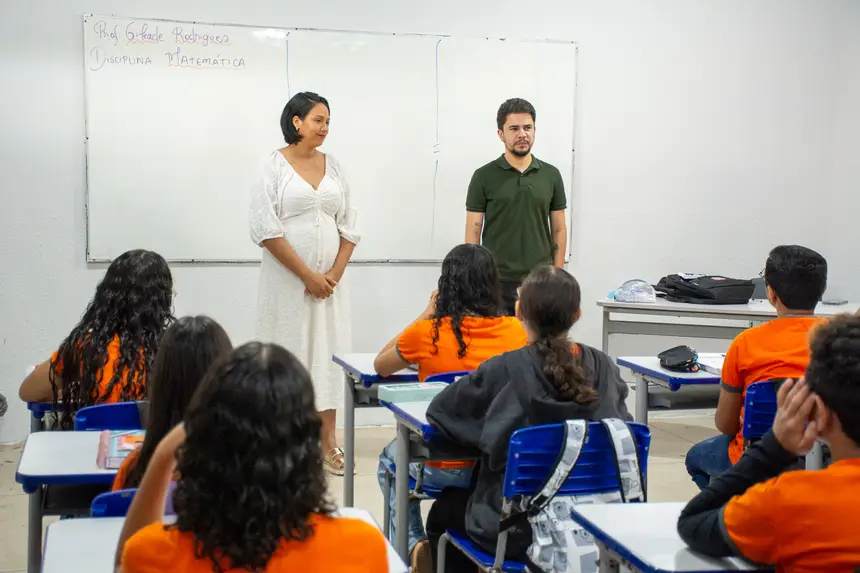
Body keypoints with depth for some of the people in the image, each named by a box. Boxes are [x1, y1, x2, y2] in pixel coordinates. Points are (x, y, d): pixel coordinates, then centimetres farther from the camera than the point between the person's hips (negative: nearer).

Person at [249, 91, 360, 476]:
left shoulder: (333, 166, 9)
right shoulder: (274, 165, -4)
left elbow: (349, 227, 9)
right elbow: (266, 229, -11)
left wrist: (333, 275, -4)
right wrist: (308, 275, -13)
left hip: (330, 280, 4)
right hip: (287, 278, -4)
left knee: (328, 351, 5)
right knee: (288, 351, -1)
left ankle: (328, 441, 12)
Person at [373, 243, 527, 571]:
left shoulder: (427, 333, -15)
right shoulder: (515, 331, -9)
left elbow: (380, 366, 6)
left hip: (443, 469, -2)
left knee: (390, 460, 32)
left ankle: (414, 544, 23)